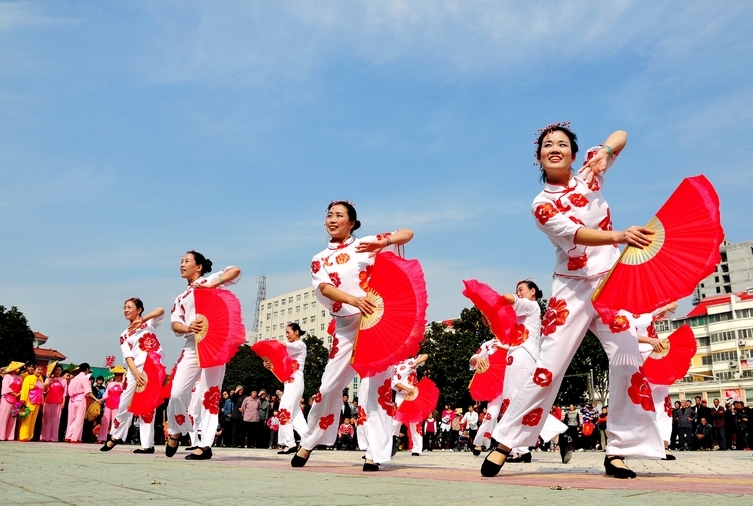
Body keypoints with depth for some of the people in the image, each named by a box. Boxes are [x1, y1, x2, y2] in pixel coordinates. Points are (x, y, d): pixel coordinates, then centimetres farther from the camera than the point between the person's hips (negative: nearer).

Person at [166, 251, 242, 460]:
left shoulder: (210, 281, 10)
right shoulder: (181, 298, 23)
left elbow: (236, 271, -4)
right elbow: (175, 324, 8)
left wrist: (214, 284, -15)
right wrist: (188, 328, -15)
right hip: (192, 347, 4)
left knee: (210, 395, -3)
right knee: (177, 393, -5)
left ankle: (205, 445, -1)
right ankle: (175, 432, 20)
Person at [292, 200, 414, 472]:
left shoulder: (367, 244, 6)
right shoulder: (319, 259, 11)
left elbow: (407, 233, 3)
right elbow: (325, 287, -10)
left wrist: (383, 242, -17)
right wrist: (353, 300, -29)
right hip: (346, 326, 2)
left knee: (375, 385, -4)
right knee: (330, 385, 6)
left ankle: (374, 454, 1)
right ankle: (307, 443, 25)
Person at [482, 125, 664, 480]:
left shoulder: (589, 177, 7)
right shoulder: (541, 205, -5)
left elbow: (620, 135, 13)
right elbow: (576, 234, -22)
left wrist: (604, 152, -11)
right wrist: (620, 236, -40)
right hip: (573, 289, -3)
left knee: (628, 359, -12)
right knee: (548, 368, -7)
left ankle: (617, 451, 0)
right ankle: (505, 443, 3)